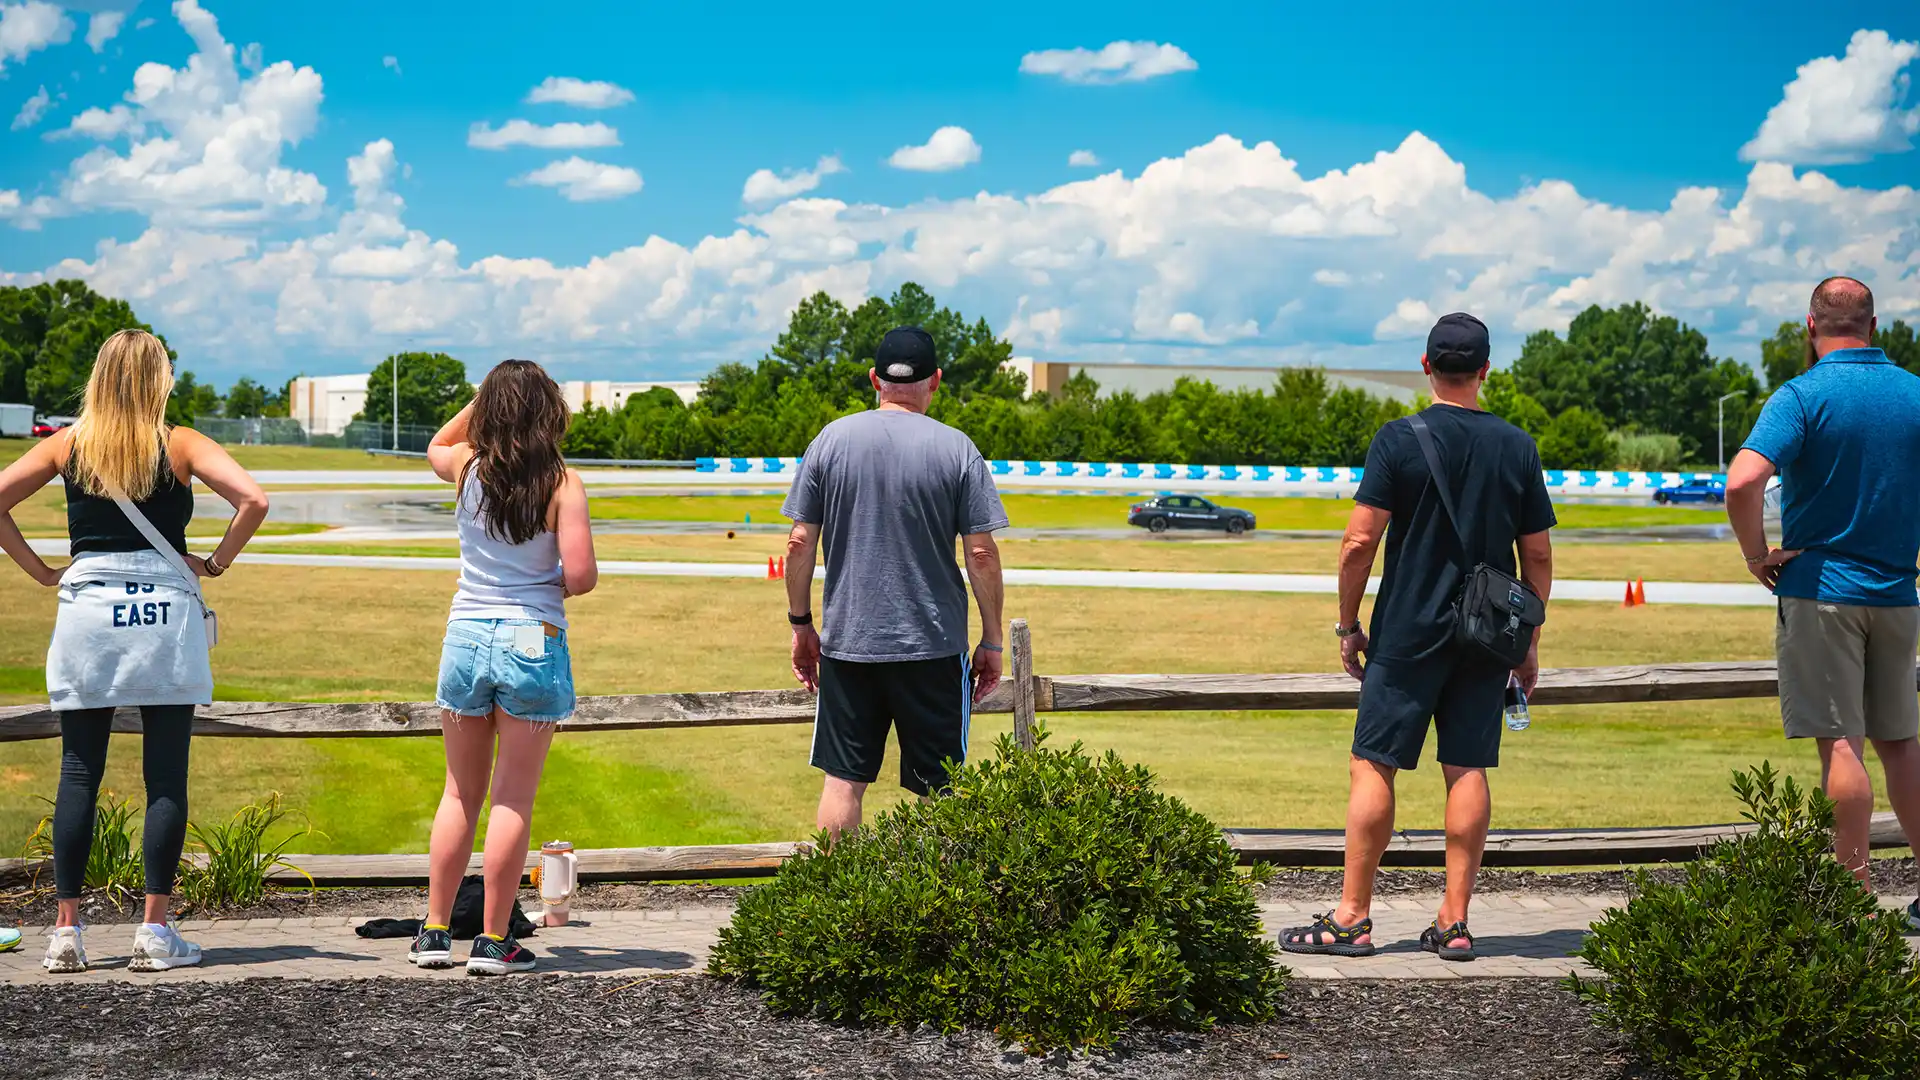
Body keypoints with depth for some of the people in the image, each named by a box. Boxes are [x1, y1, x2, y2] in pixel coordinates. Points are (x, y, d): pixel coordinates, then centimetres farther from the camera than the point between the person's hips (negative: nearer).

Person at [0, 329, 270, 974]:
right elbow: (253, 500, -11)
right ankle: (155, 934, 0)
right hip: (167, 614, -2)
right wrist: (216, 562, 0)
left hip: (86, 612, 2)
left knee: (79, 773, 6)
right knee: (166, 776, 2)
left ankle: (66, 932, 5)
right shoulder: (180, 446, 0)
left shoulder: (68, 445, 6)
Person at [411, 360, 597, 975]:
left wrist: (484, 397, 18)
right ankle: (493, 941, 6)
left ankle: (435, 932, 18)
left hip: (466, 637, 3)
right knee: (513, 799, 3)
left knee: (461, 793, 15)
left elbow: (436, 447, 26)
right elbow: (581, 576, -14)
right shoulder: (563, 484, -9)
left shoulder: (467, 468, 1)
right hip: (533, 643, -3)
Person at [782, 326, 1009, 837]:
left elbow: (800, 543, 2)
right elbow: (982, 554, -6)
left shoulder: (831, 440, 1)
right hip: (933, 645, -2)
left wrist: (801, 624, 12)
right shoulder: (956, 449, -4)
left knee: (842, 780, 8)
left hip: (846, 641, 2)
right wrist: (992, 642, 3)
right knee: (939, 791, 5)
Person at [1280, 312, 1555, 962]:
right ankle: (1454, 923, 8)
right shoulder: (1517, 447, 3)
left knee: (1372, 766, 1)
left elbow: (1360, 542, -10)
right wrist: (1529, 642, 15)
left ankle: (1352, 919, 2)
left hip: (1408, 634, -3)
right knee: (1468, 770, 6)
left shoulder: (1399, 440, -7)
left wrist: (1347, 626, 0)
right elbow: (1538, 556, 7)